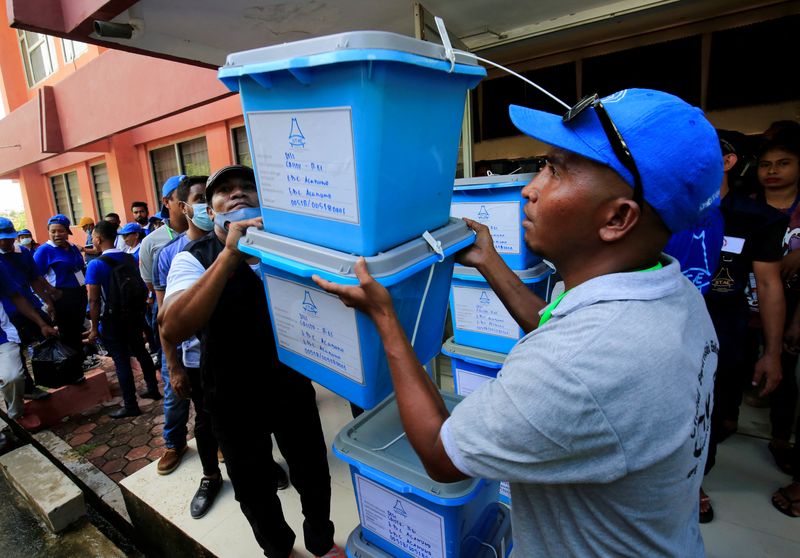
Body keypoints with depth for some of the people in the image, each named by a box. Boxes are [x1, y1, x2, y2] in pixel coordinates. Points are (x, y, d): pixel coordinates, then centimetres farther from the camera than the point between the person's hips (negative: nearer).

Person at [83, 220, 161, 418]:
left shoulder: (96, 265, -15)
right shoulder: (130, 258, 2)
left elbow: (94, 301, -16)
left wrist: (94, 328, -9)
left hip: (112, 320, -6)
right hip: (135, 315, 6)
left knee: (121, 361, 1)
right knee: (141, 352, 18)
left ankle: (130, 405, 8)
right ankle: (153, 389, 31)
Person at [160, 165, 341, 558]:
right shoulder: (194, 258, -13)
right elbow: (172, 330, -30)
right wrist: (230, 254, -38)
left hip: (292, 386, 2)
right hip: (234, 400, -1)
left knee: (312, 472, 20)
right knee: (253, 488, 20)